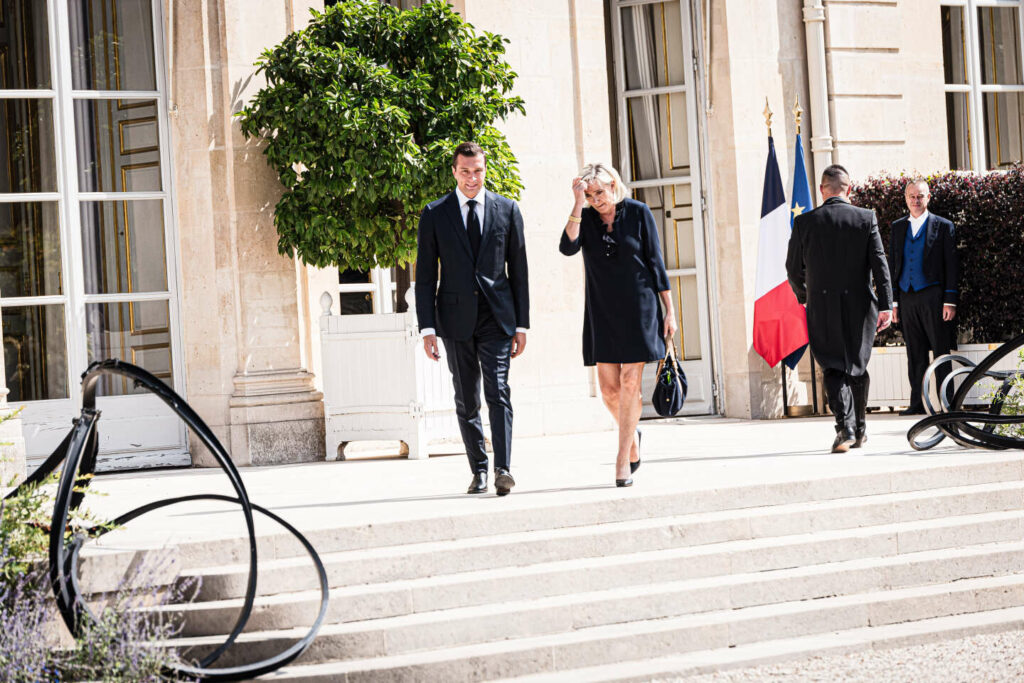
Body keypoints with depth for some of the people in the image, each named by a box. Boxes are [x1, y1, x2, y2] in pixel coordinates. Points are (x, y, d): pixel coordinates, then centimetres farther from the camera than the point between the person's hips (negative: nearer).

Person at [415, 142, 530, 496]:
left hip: (497, 317, -1)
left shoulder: (507, 210, 6)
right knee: (466, 401, 6)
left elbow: (518, 270, 8)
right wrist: (427, 327, -4)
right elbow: (425, 275, 4)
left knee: (498, 391, -12)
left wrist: (521, 324, 3)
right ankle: (479, 470, 14)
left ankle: (503, 468, -15)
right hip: (456, 318, 1)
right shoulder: (434, 214, 4)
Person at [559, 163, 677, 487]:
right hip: (602, 311, 2)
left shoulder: (638, 212, -3)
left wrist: (669, 310, -2)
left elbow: (656, 262, 0)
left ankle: (623, 459, 0)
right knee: (608, 387, 2)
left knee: (630, 383, -5)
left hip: (638, 308, -2)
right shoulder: (585, 217, 2)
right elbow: (568, 247, -18)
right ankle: (632, 435, 30)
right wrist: (578, 203, -22)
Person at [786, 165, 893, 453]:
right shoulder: (866, 218, -2)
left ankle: (845, 425, -18)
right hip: (859, 305, 1)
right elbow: (879, 264, -5)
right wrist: (886, 305, -4)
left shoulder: (804, 222, -1)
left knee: (833, 369, 1)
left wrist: (803, 296, 23)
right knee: (857, 367, 16)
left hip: (822, 307, -1)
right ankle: (859, 429, 26)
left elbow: (794, 269, 5)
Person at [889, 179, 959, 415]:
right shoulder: (897, 227, 14)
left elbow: (951, 266, 0)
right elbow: (893, 265, 14)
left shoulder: (942, 226, 3)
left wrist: (950, 301, -7)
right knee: (915, 355, 6)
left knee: (941, 352, 0)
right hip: (906, 298, 3)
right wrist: (893, 301, 8)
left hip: (932, 297, -3)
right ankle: (917, 402, 11)